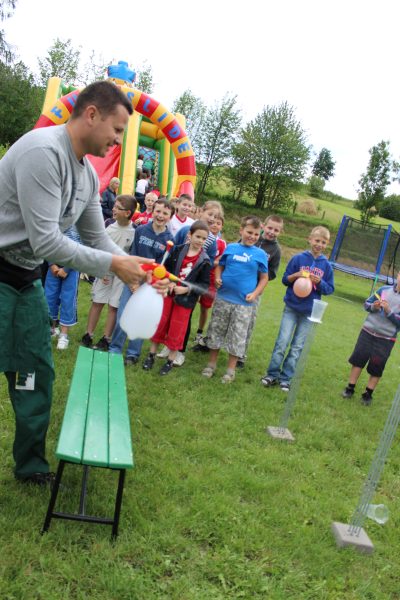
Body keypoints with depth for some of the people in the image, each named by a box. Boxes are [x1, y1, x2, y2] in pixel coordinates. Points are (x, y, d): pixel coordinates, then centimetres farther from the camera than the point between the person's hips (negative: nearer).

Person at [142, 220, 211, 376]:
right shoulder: (178, 250, -3)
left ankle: (170, 360, 21)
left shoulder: (205, 261, -8)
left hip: (186, 299, -2)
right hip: (169, 293, 2)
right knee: (159, 323, 8)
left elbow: (205, 285, -8)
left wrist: (186, 289, -18)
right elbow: (165, 267, 4)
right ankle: (152, 355, 24)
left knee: (176, 331, 5)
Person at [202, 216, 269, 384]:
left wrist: (255, 294, -10)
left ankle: (231, 369, 19)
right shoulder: (230, 248, 2)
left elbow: (264, 278, 3)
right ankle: (211, 364, 27)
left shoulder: (260, 254, -1)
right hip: (223, 298, 2)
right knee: (216, 331, 12)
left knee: (238, 337, 5)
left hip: (244, 303, -1)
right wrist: (217, 278, -8)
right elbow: (220, 266, 11)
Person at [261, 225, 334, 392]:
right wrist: (296, 275, -17)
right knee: (282, 342, -2)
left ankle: (286, 378, 15)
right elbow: (285, 279, 2)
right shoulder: (298, 258, -2)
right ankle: (272, 374, 11)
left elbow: (329, 289, 4)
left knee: (297, 347, 6)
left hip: (310, 312, 1)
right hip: (291, 307, -1)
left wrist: (319, 282, -14)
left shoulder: (326, 265, 2)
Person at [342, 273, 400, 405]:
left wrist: (389, 311, -22)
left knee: (376, 368, 6)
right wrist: (373, 307, -13)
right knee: (358, 359, 5)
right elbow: (367, 303, 7)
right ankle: (350, 388, 19)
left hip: (386, 339, -2)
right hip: (368, 331, 2)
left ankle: (368, 394, 22)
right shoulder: (384, 289, -1)